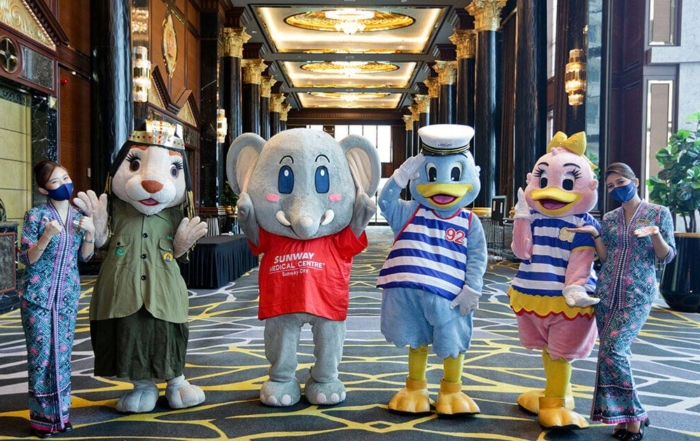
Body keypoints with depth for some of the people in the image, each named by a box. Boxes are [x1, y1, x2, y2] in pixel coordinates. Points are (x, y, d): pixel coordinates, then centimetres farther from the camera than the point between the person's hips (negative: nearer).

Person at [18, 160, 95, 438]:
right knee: (41, 353, 0)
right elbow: (26, 259, -10)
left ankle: (60, 412, 19)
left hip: (67, 295, 4)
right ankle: (42, 415, 13)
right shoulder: (36, 215, -9)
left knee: (62, 353, 8)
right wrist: (47, 236, -25)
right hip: (37, 294, -4)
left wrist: (90, 233, -8)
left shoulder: (78, 216, 5)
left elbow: (85, 257, 10)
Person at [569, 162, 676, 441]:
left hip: (637, 295, -5)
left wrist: (655, 234, -20)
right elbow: (605, 257, 11)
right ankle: (629, 415, 15)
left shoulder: (659, 213, 0)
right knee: (616, 353, 3)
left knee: (612, 348, -17)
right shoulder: (609, 219, 11)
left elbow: (667, 257, -2)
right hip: (607, 294, 5)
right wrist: (594, 234, -2)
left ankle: (632, 416, -4)